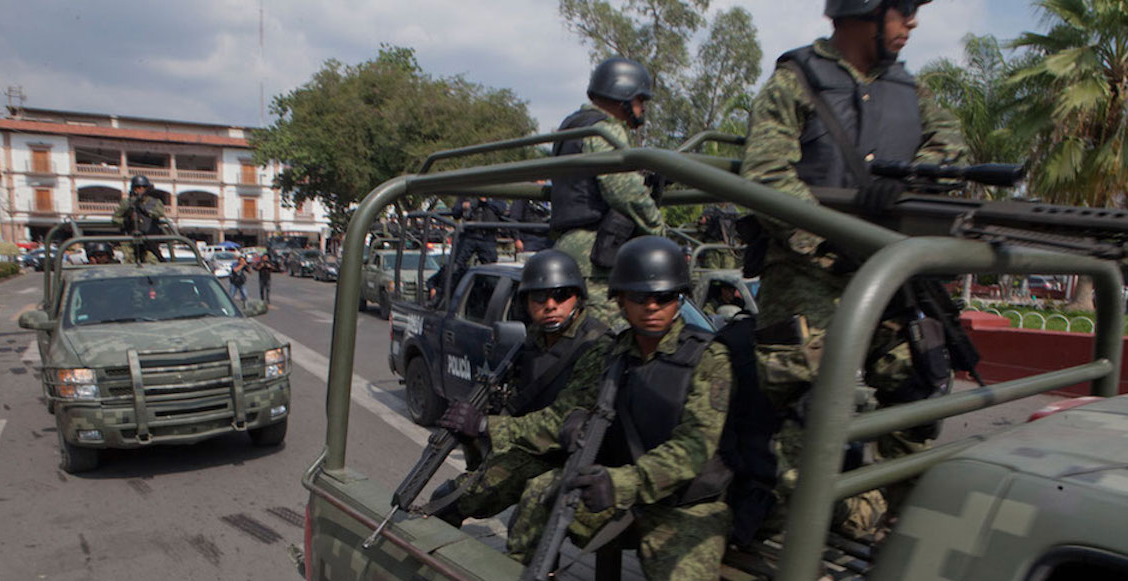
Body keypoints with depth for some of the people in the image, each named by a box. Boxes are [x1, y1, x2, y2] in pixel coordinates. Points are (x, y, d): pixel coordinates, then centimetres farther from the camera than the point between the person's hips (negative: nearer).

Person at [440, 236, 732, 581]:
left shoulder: (707, 358, -14)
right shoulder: (605, 358, 2)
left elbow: (696, 444, -23)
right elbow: (560, 420, 4)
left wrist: (624, 481, -38)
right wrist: (486, 427, -5)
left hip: (690, 508, -3)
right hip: (621, 494, 4)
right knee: (542, 491, -14)